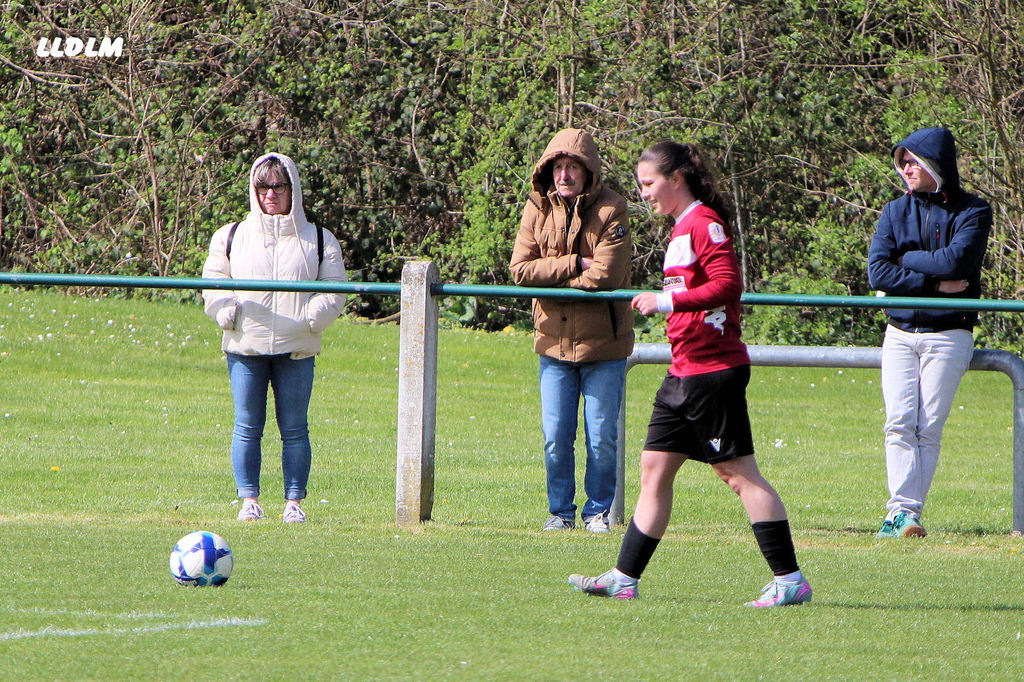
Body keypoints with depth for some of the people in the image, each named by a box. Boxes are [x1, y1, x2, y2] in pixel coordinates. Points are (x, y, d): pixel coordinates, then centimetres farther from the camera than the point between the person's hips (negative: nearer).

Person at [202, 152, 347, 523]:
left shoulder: (318, 240, 9)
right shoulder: (231, 237, 12)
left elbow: (333, 290, 6)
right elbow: (213, 283, 11)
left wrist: (311, 317, -13)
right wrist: (228, 312, -8)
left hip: (296, 349, -1)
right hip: (245, 346, 1)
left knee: (294, 429, 0)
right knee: (247, 427, -1)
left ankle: (294, 502, 5)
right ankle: (249, 500, 4)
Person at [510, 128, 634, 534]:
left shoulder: (611, 211, -10)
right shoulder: (538, 208, 1)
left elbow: (604, 276, -19)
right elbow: (520, 270, -7)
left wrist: (550, 276, -9)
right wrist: (573, 265, -16)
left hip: (603, 343, -3)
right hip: (554, 338, 3)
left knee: (602, 437, 1)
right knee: (556, 437, 3)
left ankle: (598, 510, 15)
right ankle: (560, 511, 17)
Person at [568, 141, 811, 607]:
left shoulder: (704, 224, -12)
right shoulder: (682, 228, 18)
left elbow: (727, 285, -23)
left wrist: (668, 301, -23)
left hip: (713, 370, -10)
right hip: (684, 372, 10)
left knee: (739, 472, -8)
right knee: (654, 469, 10)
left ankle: (790, 580, -5)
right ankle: (625, 578, 13)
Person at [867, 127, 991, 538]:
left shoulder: (972, 212, 2)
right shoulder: (896, 212, 10)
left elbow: (954, 262, -15)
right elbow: (877, 273, -3)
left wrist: (904, 260, -3)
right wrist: (934, 284, -11)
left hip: (948, 336, -3)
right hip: (900, 333, 3)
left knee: (929, 426, -8)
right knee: (900, 423, -11)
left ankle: (905, 515, -8)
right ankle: (902, 509, -14)